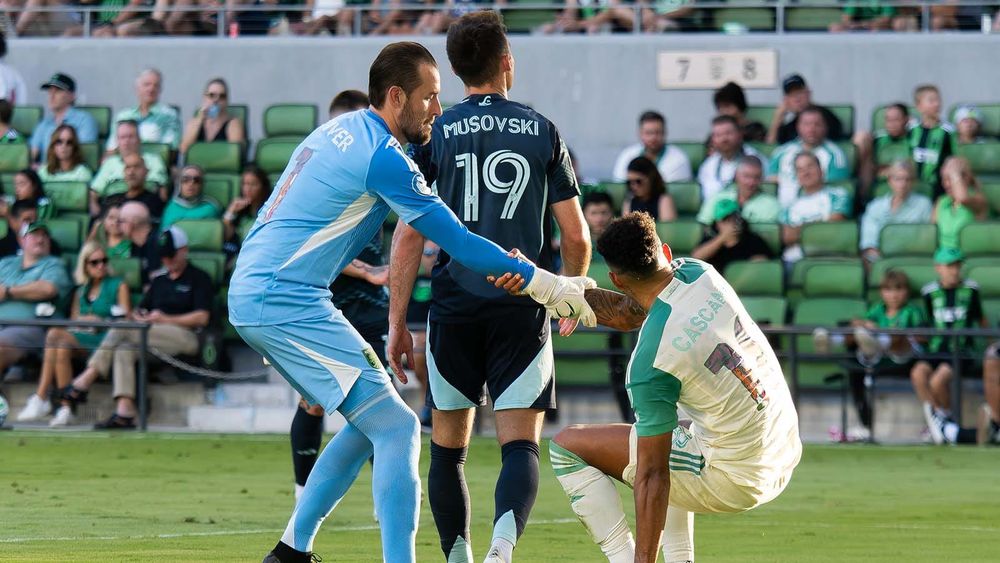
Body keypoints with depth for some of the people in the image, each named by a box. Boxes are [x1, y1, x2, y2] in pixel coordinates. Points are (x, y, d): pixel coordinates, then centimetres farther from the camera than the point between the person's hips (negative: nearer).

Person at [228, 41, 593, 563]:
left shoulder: (342, 130, 15)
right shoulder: (382, 157, -14)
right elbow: (457, 242, -14)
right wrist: (542, 282, -10)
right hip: (286, 303, -10)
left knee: (370, 421, 17)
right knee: (395, 426, -9)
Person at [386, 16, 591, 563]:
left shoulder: (434, 133, 2)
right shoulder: (542, 132, 3)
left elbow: (408, 235, -3)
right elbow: (577, 237, 5)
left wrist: (397, 323, 2)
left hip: (454, 307, 1)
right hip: (522, 311, 0)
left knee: (447, 449, 13)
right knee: (520, 445, -4)